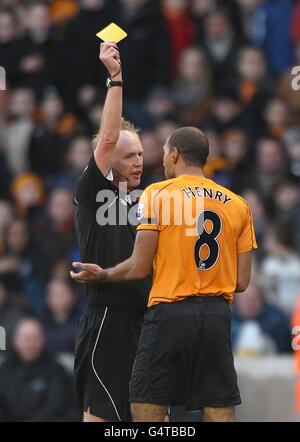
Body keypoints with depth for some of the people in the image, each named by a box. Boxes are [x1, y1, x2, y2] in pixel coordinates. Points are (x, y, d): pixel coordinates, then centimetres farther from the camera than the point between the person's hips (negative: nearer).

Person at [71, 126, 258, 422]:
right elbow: (241, 282, 9)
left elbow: (139, 268, -5)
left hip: (169, 312, -4)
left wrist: (102, 275, 13)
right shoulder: (238, 205, 9)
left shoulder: (157, 194, -3)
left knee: (146, 410, 1)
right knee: (219, 412, 4)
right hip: (217, 317, 4)